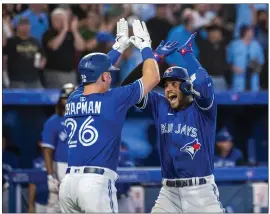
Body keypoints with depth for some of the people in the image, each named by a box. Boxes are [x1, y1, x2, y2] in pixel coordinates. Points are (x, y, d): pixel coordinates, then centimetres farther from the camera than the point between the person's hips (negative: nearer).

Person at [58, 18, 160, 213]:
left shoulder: (73, 100, 12)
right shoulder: (112, 99, -3)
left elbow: (96, 73, 34)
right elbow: (153, 78, 7)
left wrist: (119, 47, 41)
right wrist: (145, 46, 21)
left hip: (68, 182, 6)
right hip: (96, 183, -6)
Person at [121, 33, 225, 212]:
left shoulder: (202, 108, -4)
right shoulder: (160, 107, 9)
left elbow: (202, 84, -26)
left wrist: (187, 53, -13)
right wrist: (153, 57, -1)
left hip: (201, 191, -4)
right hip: (169, 192, 4)